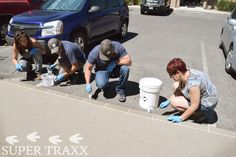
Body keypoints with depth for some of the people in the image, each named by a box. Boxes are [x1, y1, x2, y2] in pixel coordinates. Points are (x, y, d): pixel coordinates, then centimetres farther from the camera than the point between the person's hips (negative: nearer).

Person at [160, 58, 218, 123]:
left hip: (207, 105, -9)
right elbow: (179, 90, 7)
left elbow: (195, 106, -29)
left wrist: (181, 118, -22)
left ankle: (203, 113, -4)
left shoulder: (192, 83, -36)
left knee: (174, 102, -17)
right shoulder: (186, 73, -8)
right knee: (175, 85, 9)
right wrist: (168, 101, 5)